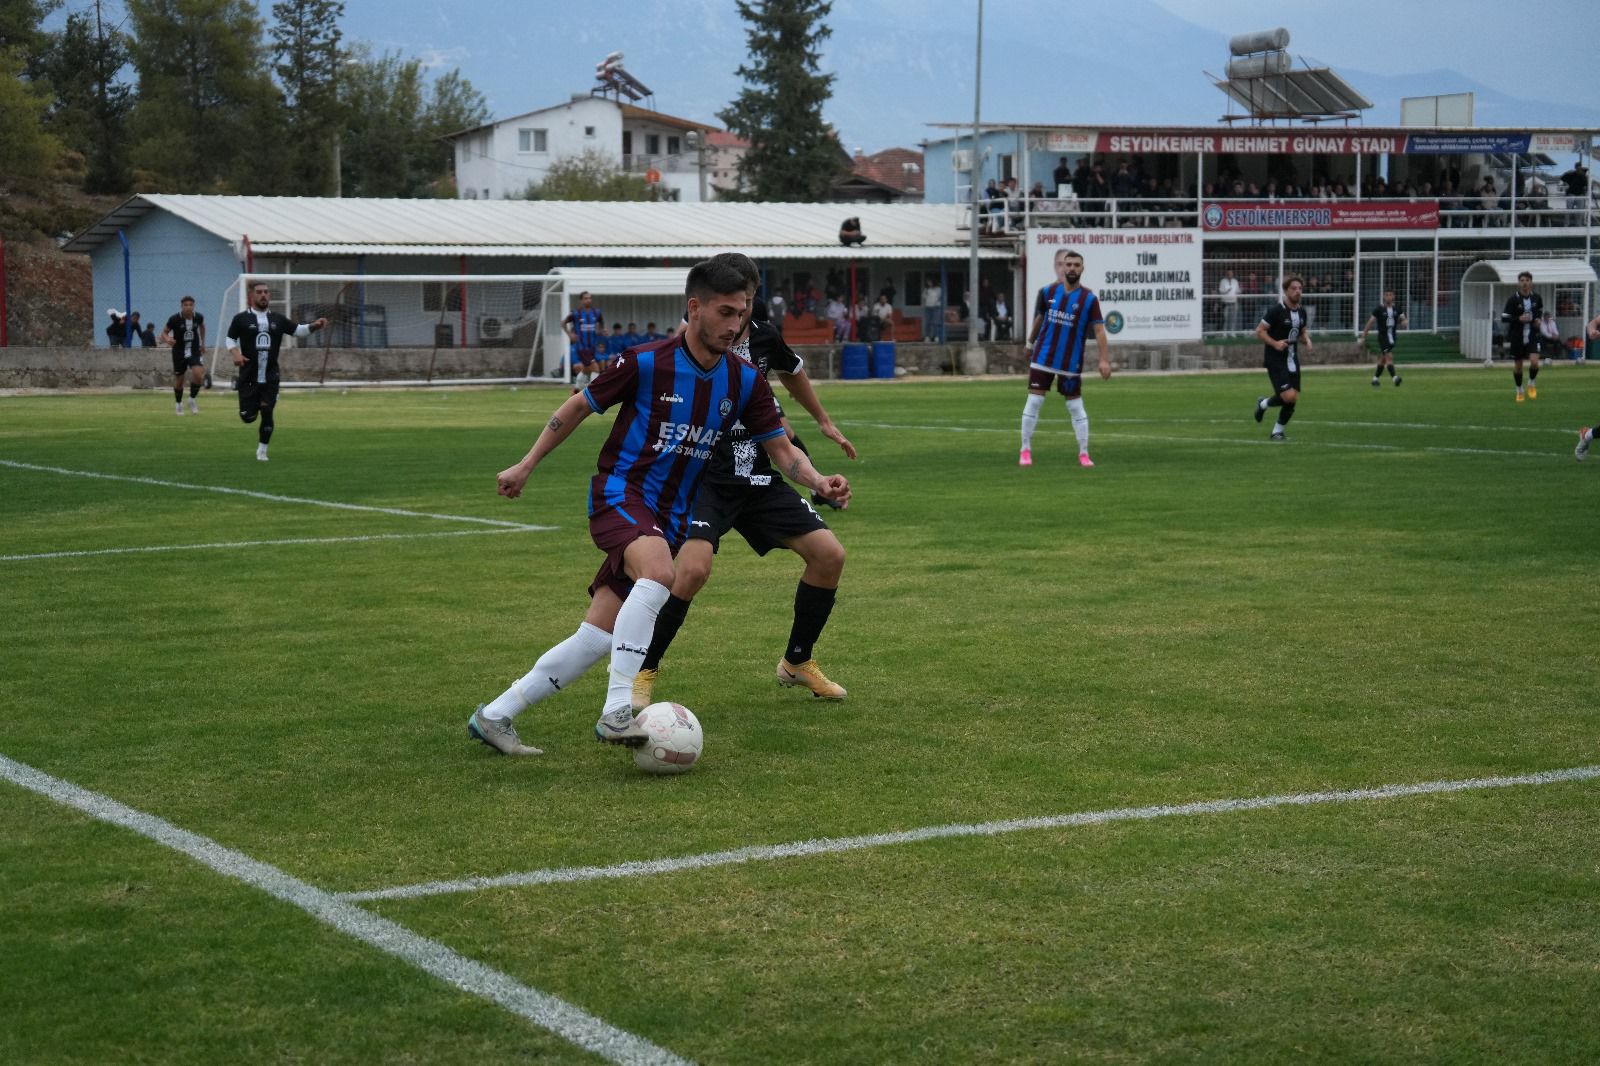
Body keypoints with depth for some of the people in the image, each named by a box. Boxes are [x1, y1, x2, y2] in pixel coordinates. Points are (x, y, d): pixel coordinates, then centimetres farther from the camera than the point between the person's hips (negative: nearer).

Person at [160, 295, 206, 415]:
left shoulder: (198, 317, -6)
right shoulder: (175, 319, -15)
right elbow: (164, 332, -6)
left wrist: (202, 343, 22)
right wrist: (167, 339, -30)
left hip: (194, 351, 1)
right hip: (179, 353, -1)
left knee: (198, 374, -21)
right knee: (178, 380, 7)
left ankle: (192, 399, 2)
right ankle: (179, 404, 33)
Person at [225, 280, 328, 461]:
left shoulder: (277, 319, 8)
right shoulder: (241, 318, -1)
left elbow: (299, 331, 9)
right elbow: (231, 339, 3)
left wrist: (314, 326, -10)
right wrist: (235, 354, -17)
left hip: (270, 377, 2)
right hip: (248, 377, -2)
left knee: (267, 413, -2)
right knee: (248, 417, -4)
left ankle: (262, 450, 12)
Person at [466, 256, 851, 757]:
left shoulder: (744, 381, 1)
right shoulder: (646, 363, -12)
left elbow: (781, 449, 4)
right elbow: (578, 406, 1)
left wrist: (819, 481, -16)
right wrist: (526, 465, 5)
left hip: (672, 517, 5)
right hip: (619, 493, -5)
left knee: (598, 639, 0)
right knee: (659, 571, -37)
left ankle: (494, 717, 13)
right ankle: (618, 712, -38)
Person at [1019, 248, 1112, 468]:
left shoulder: (1089, 299, -7)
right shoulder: (1048, 292, 2)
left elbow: (1099, 329, -12)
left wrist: (1104, 360, -20)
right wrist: (1031, 341, 25)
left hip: (1071, 363, -2)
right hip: (1043, 358, 2)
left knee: (1075, 406, 3)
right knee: (1034, 400, -2)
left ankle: (1084, 454, 11)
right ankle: (1026, 451, 7)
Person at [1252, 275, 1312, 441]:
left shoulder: (1301, 312, 7)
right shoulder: (1276, 310, -14)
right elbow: (1259, 331, -10)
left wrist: (1307, 341, -2)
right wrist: (1275, 343, -23)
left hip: (1292, 360, 7)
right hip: (1276, 360, -7)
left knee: (1294, 398, 2)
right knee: (1288, 396, -18)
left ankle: (1277, 432, 18)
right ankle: (1263, 404, 13)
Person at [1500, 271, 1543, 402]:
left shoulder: (1537, 297, -1)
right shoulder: (1512, 299, -12)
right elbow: (1504, 319, -13)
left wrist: (1538, 319, 0)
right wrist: (1519, 319, -26)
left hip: (1532, 336, 1)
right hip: (1517, 337, -1)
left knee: (1534, 362, -17)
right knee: (1517, 366, 8)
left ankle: (1531, 384, 11)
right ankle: (1519, 391, 31)